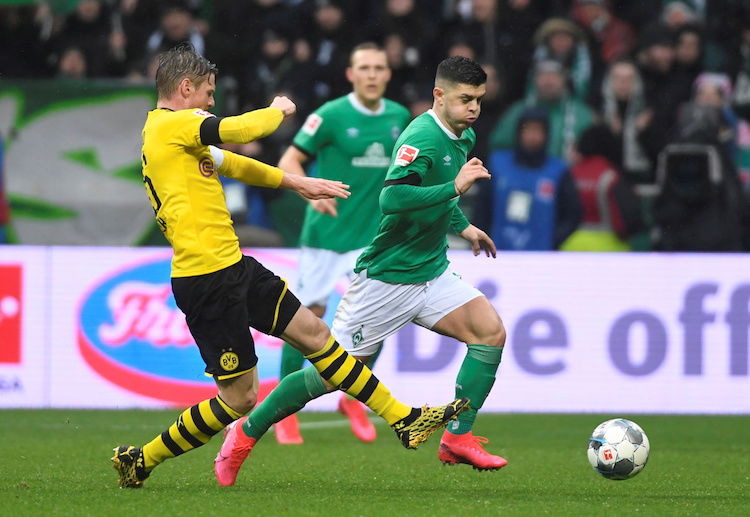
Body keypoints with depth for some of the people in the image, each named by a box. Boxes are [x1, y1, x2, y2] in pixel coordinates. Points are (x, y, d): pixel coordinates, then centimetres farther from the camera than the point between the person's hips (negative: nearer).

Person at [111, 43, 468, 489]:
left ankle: (404, 419, 17)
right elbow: (243, 130, -20)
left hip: (233, 268, 11)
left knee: (314, 333, 12)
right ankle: (141, 460, 9)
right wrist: (278, 110, 3)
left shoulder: (173, 132, 17)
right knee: (240, 397, -3)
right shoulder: (173, 125, -14)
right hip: (206, 280, -11)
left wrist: (296, 183, 33)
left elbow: (228, 163, 30)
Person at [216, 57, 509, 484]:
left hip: (432, 273, 8)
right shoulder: (422, 138, -21)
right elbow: (392, 198, -37)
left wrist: (464, 227, 22)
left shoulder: (465, 137, 8)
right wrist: (454, 186, -36)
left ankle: (458, 437, -7)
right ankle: (248, 431, 15)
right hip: (385, 279, -8)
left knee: (491, 331, -13)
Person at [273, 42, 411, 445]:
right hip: (326, 233, -3)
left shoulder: (399, 117, 4)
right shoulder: (331, 115, -11)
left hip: (372, 236, 3)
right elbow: (289, 162, -9)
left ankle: (352, 397, 12)